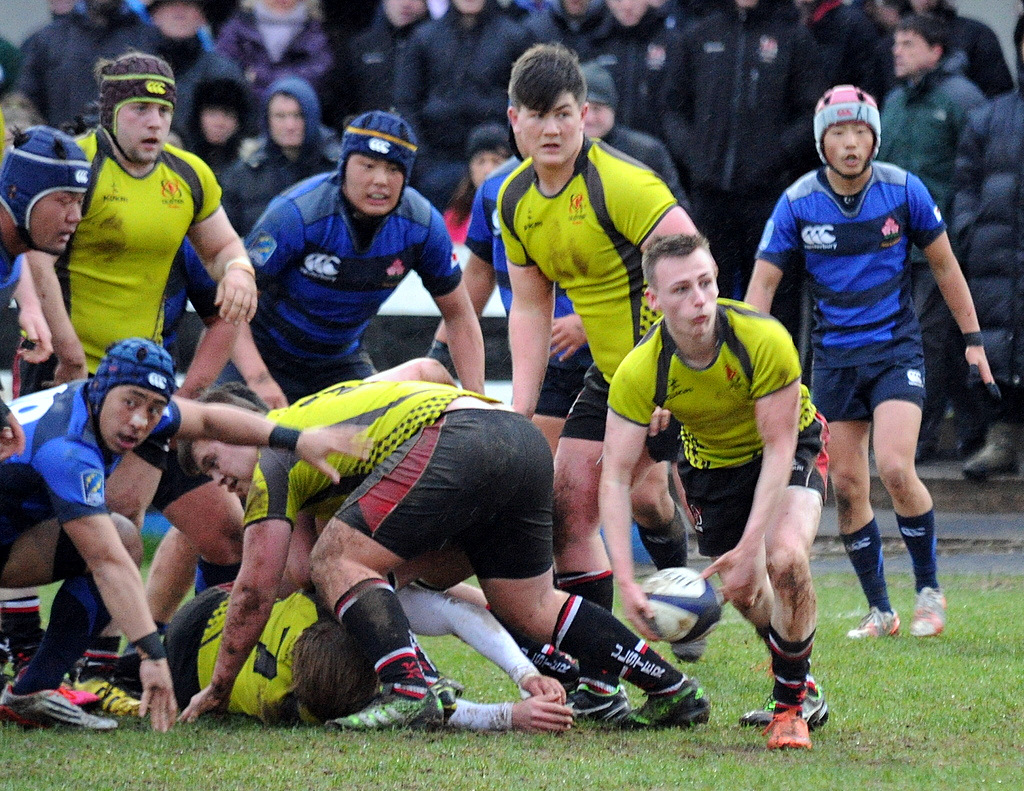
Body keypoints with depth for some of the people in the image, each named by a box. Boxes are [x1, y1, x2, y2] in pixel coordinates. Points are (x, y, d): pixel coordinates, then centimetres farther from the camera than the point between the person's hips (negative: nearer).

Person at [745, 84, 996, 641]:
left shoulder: (903, 190, -6)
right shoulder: (797, 204, -5)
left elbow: (944, 264, 6)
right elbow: (762, 282, 0)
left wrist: (972, 339, 8)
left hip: (896, 348, -2)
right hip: (834, 358, 2)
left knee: (895, 469, -18)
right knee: (846, 485, 1)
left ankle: (929, 589, 2)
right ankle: (880, 612, 13)